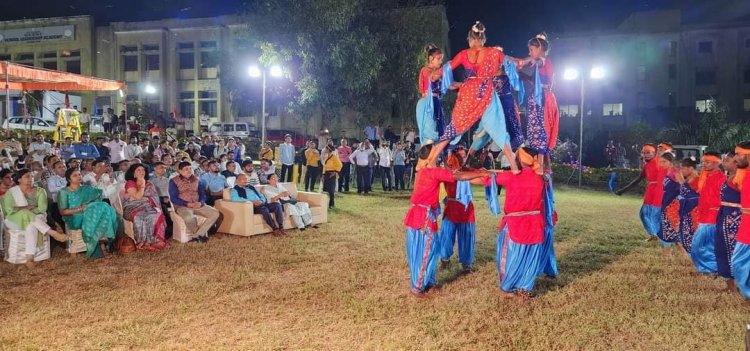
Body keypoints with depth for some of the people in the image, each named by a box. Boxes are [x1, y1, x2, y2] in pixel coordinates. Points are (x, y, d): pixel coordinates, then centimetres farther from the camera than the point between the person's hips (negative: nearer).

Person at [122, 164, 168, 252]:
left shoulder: (149, 184, 16)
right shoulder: (130, 183, 2)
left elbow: (155, 198, 10)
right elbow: (137, 197, -12)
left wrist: (156, 208, -8)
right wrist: (142, 184, -9)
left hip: (147, 207, 3)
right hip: (132, 208, -3)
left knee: (156, 215, -30)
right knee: (140, 216, -37)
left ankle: (155, 241, -28)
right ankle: (144, 242, -32)